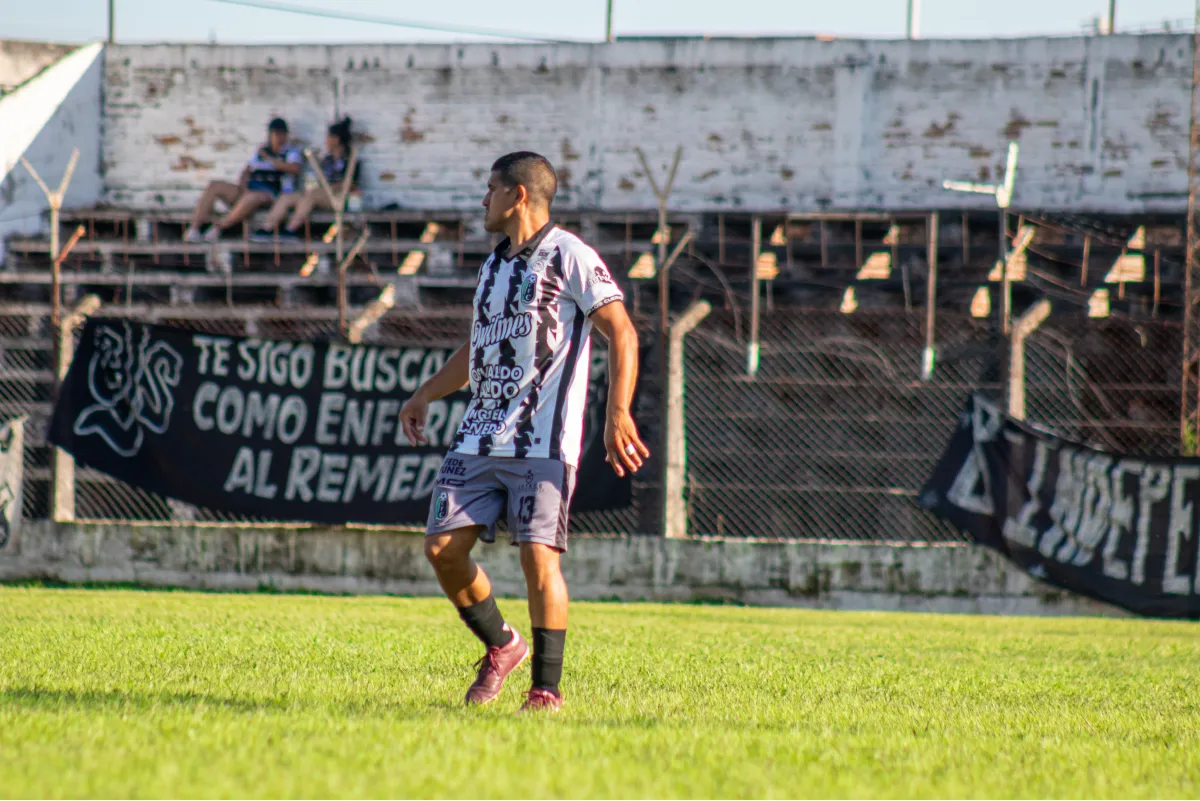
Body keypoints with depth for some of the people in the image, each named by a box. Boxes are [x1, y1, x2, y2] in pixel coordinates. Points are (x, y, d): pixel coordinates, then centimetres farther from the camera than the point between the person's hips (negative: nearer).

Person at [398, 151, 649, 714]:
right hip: (479, 437, 7)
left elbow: (621, 333, -9)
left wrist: (618, 412, -20)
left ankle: (547, 688, -5)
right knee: (442, 547, -2)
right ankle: (500, 647, 18)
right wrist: (427, 394, 20)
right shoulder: (495, 265, 20)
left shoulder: (567, 255, -4)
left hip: (543, 442, -7)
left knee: (539, 556, -13)